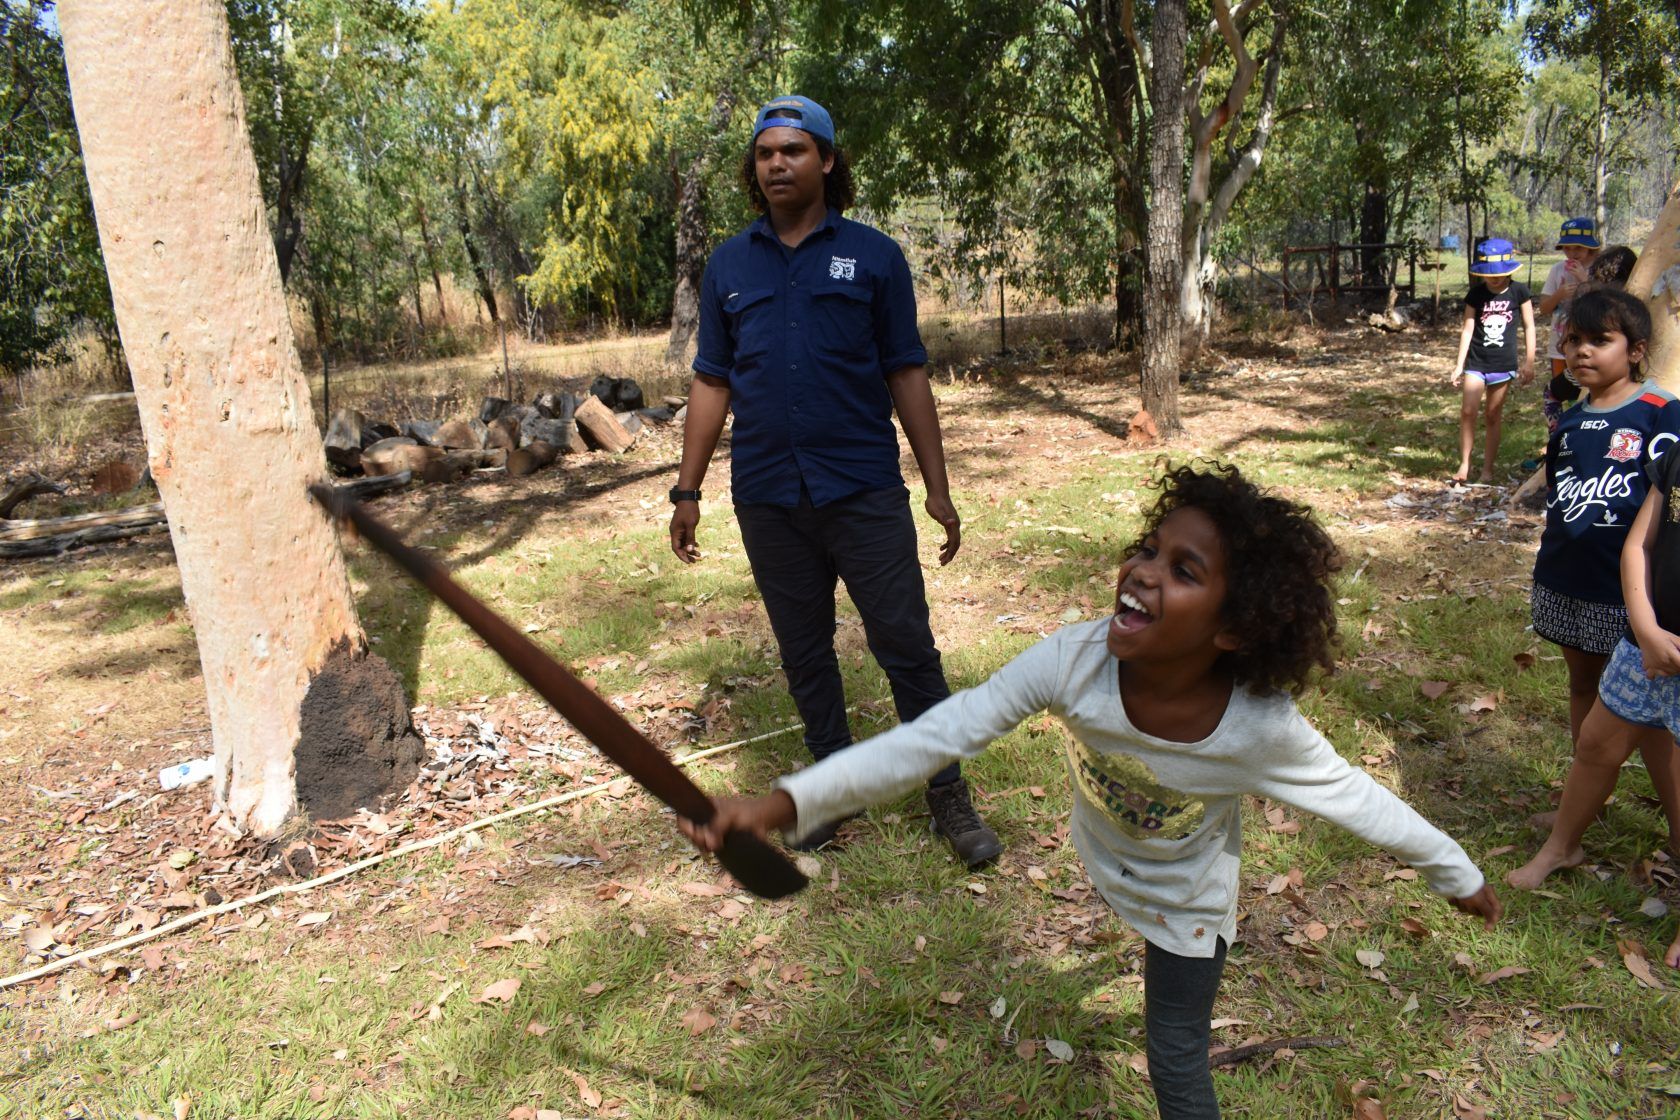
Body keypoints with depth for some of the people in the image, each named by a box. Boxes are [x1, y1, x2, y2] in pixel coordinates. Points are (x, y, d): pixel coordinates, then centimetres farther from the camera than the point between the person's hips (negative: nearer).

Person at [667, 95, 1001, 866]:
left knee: (907, 646, 0)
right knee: (804, 655, 12)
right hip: (767, 500, 3)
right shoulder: (727, 266, 10)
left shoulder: (873, 256, 2)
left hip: (865, 490, -2)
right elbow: (712, 383, 11)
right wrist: (687, 490, 5)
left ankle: (948, 795, 16)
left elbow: (907, 375, 2)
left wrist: (938, 487, -1)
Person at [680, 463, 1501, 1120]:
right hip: (1107, 868, 3)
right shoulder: (1074, 662, -38)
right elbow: (935, 737, -37)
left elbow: (1358, 800, -20)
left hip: (1190, 902, -3)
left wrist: (1458, 875, -2)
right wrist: (786, 803, -47)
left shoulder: (1262, 729, -39)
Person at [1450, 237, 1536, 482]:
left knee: (1493, 417, 7)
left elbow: (1529, 327, 3)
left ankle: (1488, 468, 14)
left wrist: (1529, 362, 0)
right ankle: (1464, 464, -3)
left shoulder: (1519, 292, -2)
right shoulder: (1476, 294, -1)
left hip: (1503, 364, 0)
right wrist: (1459, 364, -3)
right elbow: (1468, 329, 0)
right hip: (1476, 362, 0)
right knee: (1468, 412, -12)